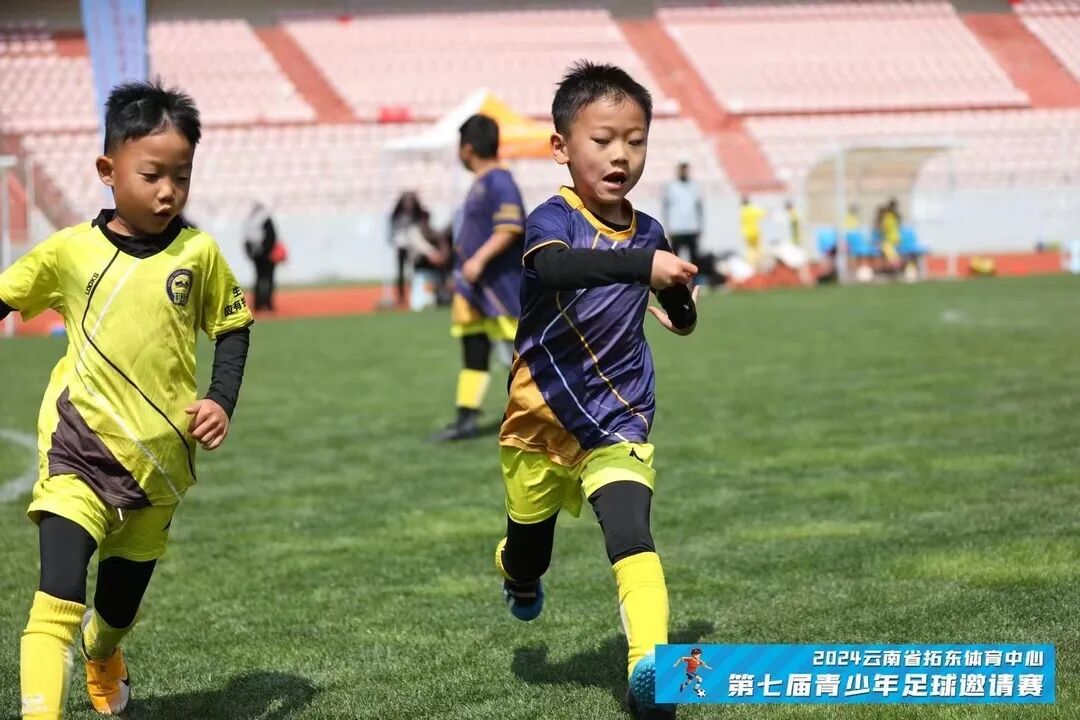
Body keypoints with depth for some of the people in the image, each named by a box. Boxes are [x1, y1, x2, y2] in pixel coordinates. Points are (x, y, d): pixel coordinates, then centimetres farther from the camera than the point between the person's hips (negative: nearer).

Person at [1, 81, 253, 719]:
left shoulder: (199, 254, -3)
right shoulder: (69, 252, -6)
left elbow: (233, 330, 8)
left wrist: (222, 401, -6)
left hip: (159, 458, 2)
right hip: (79, 450, -2)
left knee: (121, 606, 19)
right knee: (58, 601, -21)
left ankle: (103, 658, 54)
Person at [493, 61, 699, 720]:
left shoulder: (649, 232, 0)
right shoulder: (552, 218, -16)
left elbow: (682, 320, 22)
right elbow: (554, 267, -44)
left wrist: (681, 306, 4)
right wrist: (641, 264, -53)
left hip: (619, 421, 1)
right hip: (542, 417, -1)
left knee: (632, 536, -21)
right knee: (529, 544, 20)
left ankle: (650, 667, -31)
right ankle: (520, 582, 55)